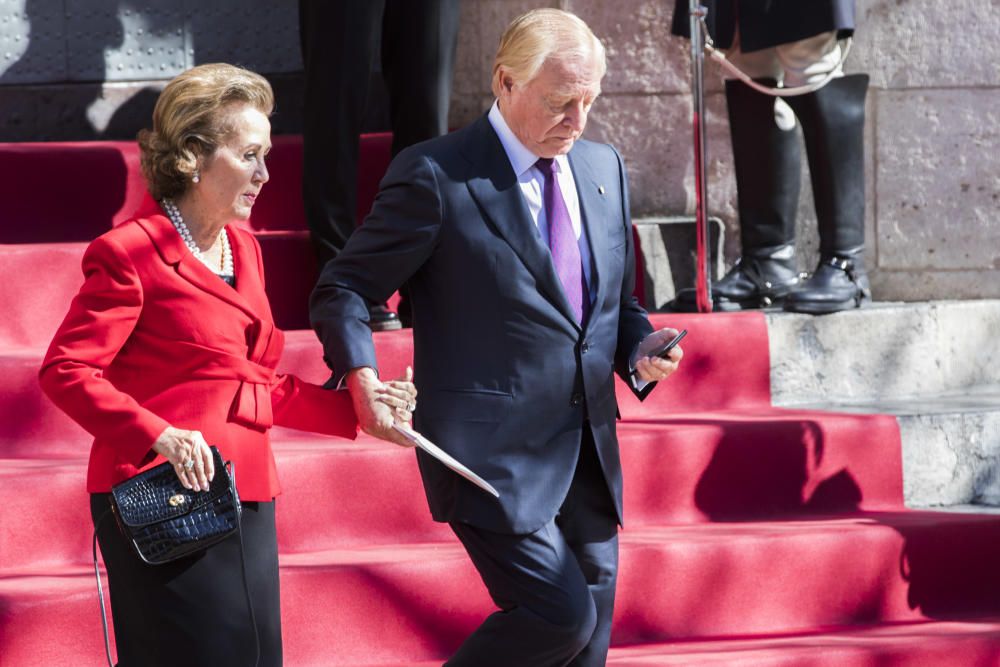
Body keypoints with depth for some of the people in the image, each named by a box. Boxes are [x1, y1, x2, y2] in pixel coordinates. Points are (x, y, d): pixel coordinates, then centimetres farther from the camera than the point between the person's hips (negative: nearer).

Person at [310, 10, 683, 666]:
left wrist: (638, 347, 1)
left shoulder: (604, 168, 13)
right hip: (494, 454, -7)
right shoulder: (436, 176, -8)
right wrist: (362, 379, -22)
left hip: (588, 455, 7)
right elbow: (343, 290, -4)